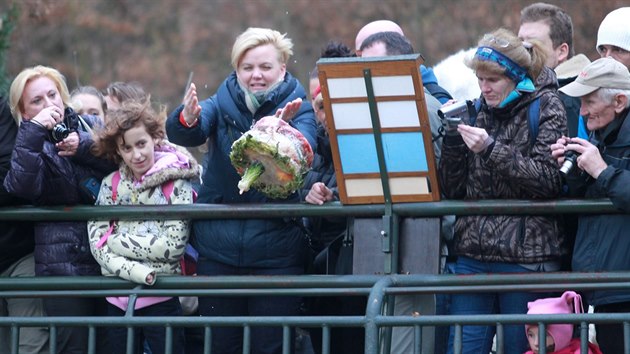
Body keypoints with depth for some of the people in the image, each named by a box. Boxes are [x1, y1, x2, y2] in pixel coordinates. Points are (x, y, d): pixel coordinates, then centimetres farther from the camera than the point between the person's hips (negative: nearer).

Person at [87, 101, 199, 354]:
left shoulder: (175, 180, -5)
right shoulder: (111, 185, 6)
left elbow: (174, 245, -13)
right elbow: (97, 244, -2)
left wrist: (118, 242, -8)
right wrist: (136, 273, -16)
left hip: (161, 299, -4)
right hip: (118, 299, 4)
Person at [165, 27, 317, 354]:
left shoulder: (298, 110, 1)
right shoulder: (221, 105, 5)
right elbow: (182, 135, -13)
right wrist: (187, 120, -38)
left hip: (276, 252, -2)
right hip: (218, 250, 2)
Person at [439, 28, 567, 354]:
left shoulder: (546, 110, 0)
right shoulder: (478, 113, 13)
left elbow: (548, 180, -12)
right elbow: (452, 190, 11)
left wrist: (492, 149, -17)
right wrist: (453, 137, -4)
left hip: (526, 255, -5)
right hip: (472, 254, 5)